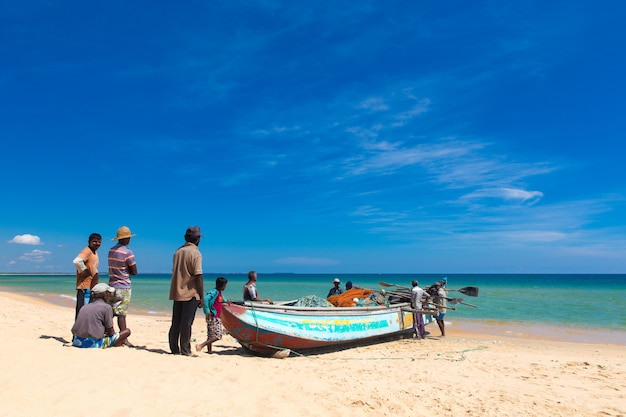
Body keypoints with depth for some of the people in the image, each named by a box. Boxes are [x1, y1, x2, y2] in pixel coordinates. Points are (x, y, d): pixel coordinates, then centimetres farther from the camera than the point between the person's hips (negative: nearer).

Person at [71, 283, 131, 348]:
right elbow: (111, 332, -4)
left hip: (76, 342, 7)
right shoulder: (107, 307, -5)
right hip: (93, 344, -7)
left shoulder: (84, 307, 15)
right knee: (127, 331, 6)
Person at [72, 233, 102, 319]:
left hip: (92, 287, 10)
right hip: (85, 287, -10)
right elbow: (77, 261, -33)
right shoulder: (87, 251, -15)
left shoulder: (95, 252, 15)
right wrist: (84, 271, -20)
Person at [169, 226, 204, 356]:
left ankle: (174, 349, 19)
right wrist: (201, 297, -12)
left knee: (175, 323, 12)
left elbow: (174, 272, 16)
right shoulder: (195, 253, -12)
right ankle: (185, 350, 3)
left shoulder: (178, 251, 10)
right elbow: (198, 276, -17)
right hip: (191, 293, -7)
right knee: (186, 323, -2)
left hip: (177, 293, 7)